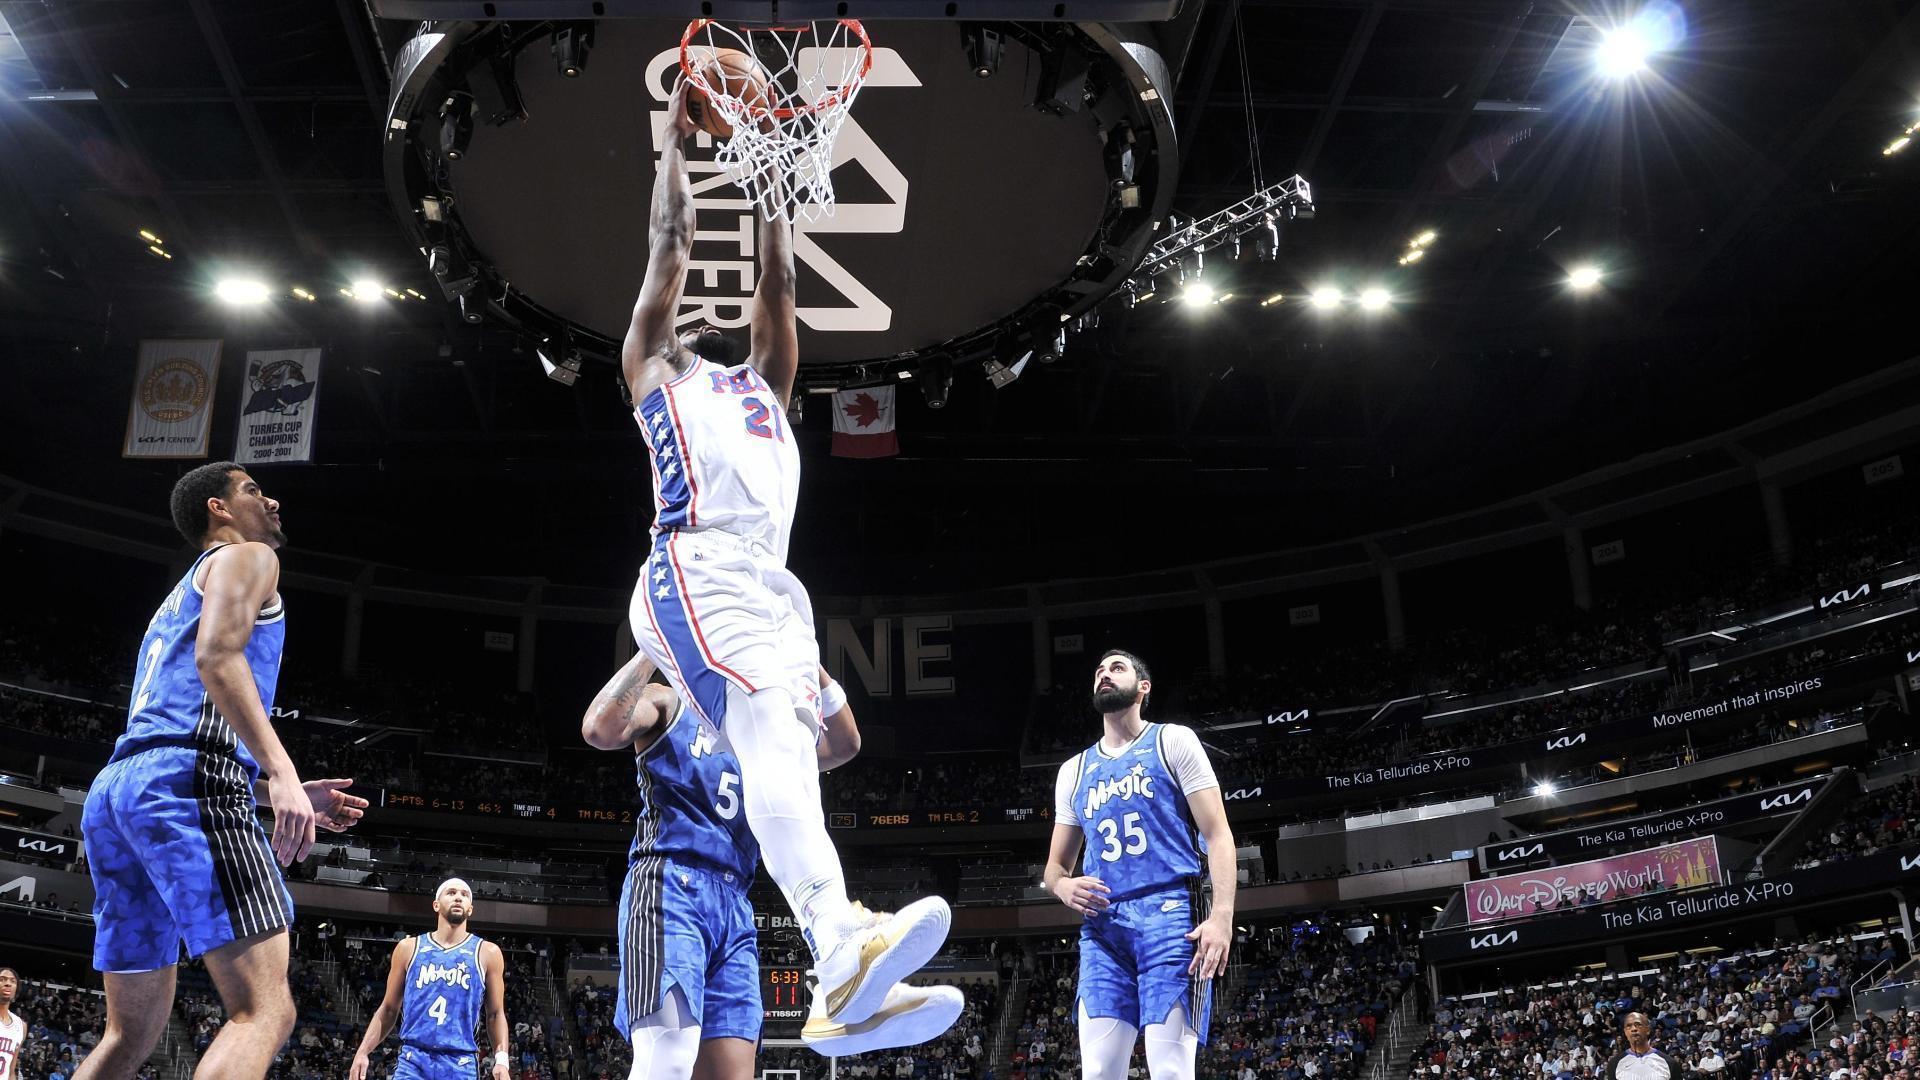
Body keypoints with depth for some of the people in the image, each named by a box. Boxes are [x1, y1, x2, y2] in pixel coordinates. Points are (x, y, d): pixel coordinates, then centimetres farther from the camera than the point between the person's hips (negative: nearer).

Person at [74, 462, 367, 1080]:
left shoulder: (180, 597, 36)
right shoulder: (245, 557, 9)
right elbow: (217, 656, -11)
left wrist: (291, 793, 31)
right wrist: (280, 771, -22)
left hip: (114, 788, 10)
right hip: (187, 782, -10)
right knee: (265, 1011, -16)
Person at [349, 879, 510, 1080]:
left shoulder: (487, 953, 7)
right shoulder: (409, 948, 9)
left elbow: (495, 1014, 9)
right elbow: (388, 1009, 14)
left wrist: (502, 1059, -5)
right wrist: (362, 1052, 2)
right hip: (413, 1061, 0)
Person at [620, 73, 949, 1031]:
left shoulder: (763, 383, 36)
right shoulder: (655, 369, 23)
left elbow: (779, 279, 34)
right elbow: (672, 241, 22)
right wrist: (677, 136, 31)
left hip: (775, 581, 7)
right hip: (699, 571, -6)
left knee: (781, 753, -6)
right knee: (769, 721, -28)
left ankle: (845, 971, -14)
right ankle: (843, 950, -47)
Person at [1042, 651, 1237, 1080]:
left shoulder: (1173, 741, 8)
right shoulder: (1074, 771, 21)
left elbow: (1217, 834, 0)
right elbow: (1056, 864, 25)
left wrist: (1222, 915, -15)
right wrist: (1063, 887, -2)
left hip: (1169, 914, -4)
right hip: (1102, 926, 5)